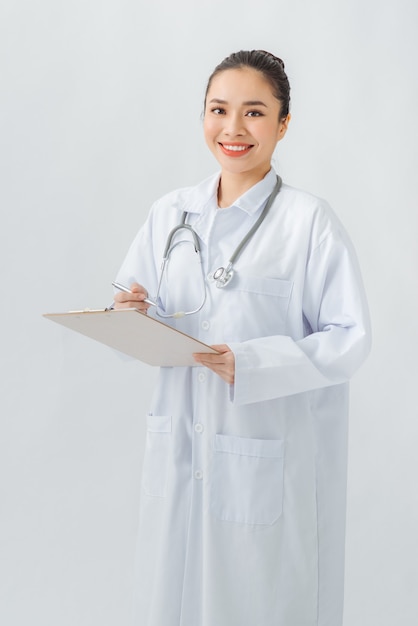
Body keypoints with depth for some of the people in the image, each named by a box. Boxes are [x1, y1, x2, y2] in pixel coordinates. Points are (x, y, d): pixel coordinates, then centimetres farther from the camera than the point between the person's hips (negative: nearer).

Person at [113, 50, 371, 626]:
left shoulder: (310, 221, -9)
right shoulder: (170, 213, 6)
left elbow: (350, 340, -11)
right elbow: (154, 330, 12)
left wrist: (250, 364, -22)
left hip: (271, 456, -4)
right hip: (180, 448, 4)